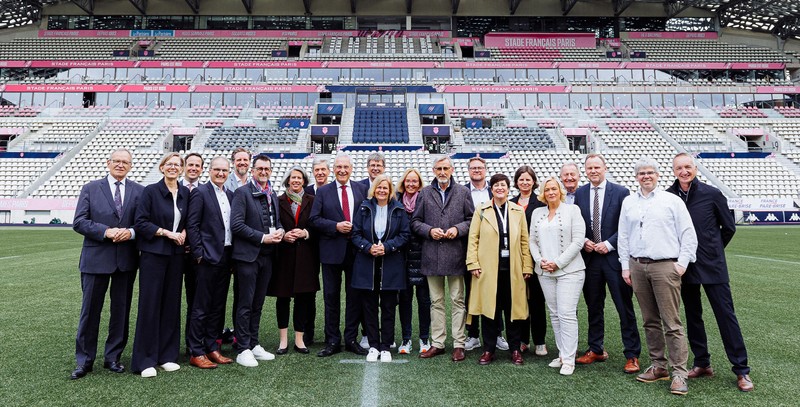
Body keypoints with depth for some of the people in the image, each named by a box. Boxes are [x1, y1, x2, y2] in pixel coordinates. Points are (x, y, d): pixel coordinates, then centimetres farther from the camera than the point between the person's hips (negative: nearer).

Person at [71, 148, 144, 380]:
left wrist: (131, 232, -17)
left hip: (127, 259, 1)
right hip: (96, 258, -1)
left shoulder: (139, 191, 6)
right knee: (90, 310, 5)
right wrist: (106, 231, -16)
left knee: (121, 310, 9)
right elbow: (79, 222, -3)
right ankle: (84, 361, 19)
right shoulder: (91, 189, 4)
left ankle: (113, 357, 24)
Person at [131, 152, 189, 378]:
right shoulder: (150, 191, -5)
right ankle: (145, 360, 7)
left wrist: (183, 232, -1)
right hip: (153, 253, -4)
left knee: (172, 303, 8)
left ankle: (167, 355, 18)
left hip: (176, 254, 5)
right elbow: (140, 223, -9)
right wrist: (167, 233, -15)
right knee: (150, 303, -2)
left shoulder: (185, 193, 8)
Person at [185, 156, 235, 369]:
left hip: (226, 258, 7)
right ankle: (196, 353, 10)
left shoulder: (231, 195, 14)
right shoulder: (200, 192, -5)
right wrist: (199, 254, -13)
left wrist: (233, 256, 10)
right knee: (201, 307, 0)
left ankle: (212, 348, 23)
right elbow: (192, 225, -9)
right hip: (209, 257, -6)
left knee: (218, 307, 13)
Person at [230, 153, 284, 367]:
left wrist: (279, 231, -1)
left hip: (267, 255, 7)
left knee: (258, 304, 14)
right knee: (245, 305, 0)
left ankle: (254, 345, 25)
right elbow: (236, 224, -14)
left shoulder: (272, 194, 14)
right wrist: (262, 237, -16)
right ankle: (243, 350, 9)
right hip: (248, 255, -6)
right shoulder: (242, 193, -7)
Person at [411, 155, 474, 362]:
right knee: (436, 302, 10)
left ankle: (459, 344, 13)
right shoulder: (424, 193, 9)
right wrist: (430, 230, -9)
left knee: (457, 301, 4)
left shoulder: (463, 192, 6)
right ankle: (437, 343, 19)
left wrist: (458, 229, -12)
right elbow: (415, 221, 8)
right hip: (432, 255, 2)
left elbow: (472, 219, 5)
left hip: (456, 254, -1)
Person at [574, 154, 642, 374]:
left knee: (625, 308, 2)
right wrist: (584, 240, -5)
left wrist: (609, 244, -12)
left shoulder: (621, 192, -3)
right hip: (590, 257, 3)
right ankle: (595, 350, 26)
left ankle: (632, 355, 13)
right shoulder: (579, 194, 7)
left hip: (614, 256, -3)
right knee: (593, 306, 13)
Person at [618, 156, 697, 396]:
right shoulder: (628, 202, 12)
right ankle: (658, 366, 21)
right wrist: (625, 266, 10)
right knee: (650, 321, 11)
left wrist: (682, 262, -5)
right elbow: (623, 236, 13)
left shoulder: (672, 200, 2)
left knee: (672, 323, -5)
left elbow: (688, 234, 1)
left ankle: (679, 373, 2)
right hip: (637, 266, 4)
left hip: (665, 266, -4)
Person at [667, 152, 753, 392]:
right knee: (692, 316, 12)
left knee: (726, 315, 1)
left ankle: (741, 370, 11)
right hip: (684, 266, 2)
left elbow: (729, 227, 7)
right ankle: (702, 363, 25)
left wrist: (712, 250, 10)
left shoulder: (712, 195, -5)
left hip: (711, 265, -2)